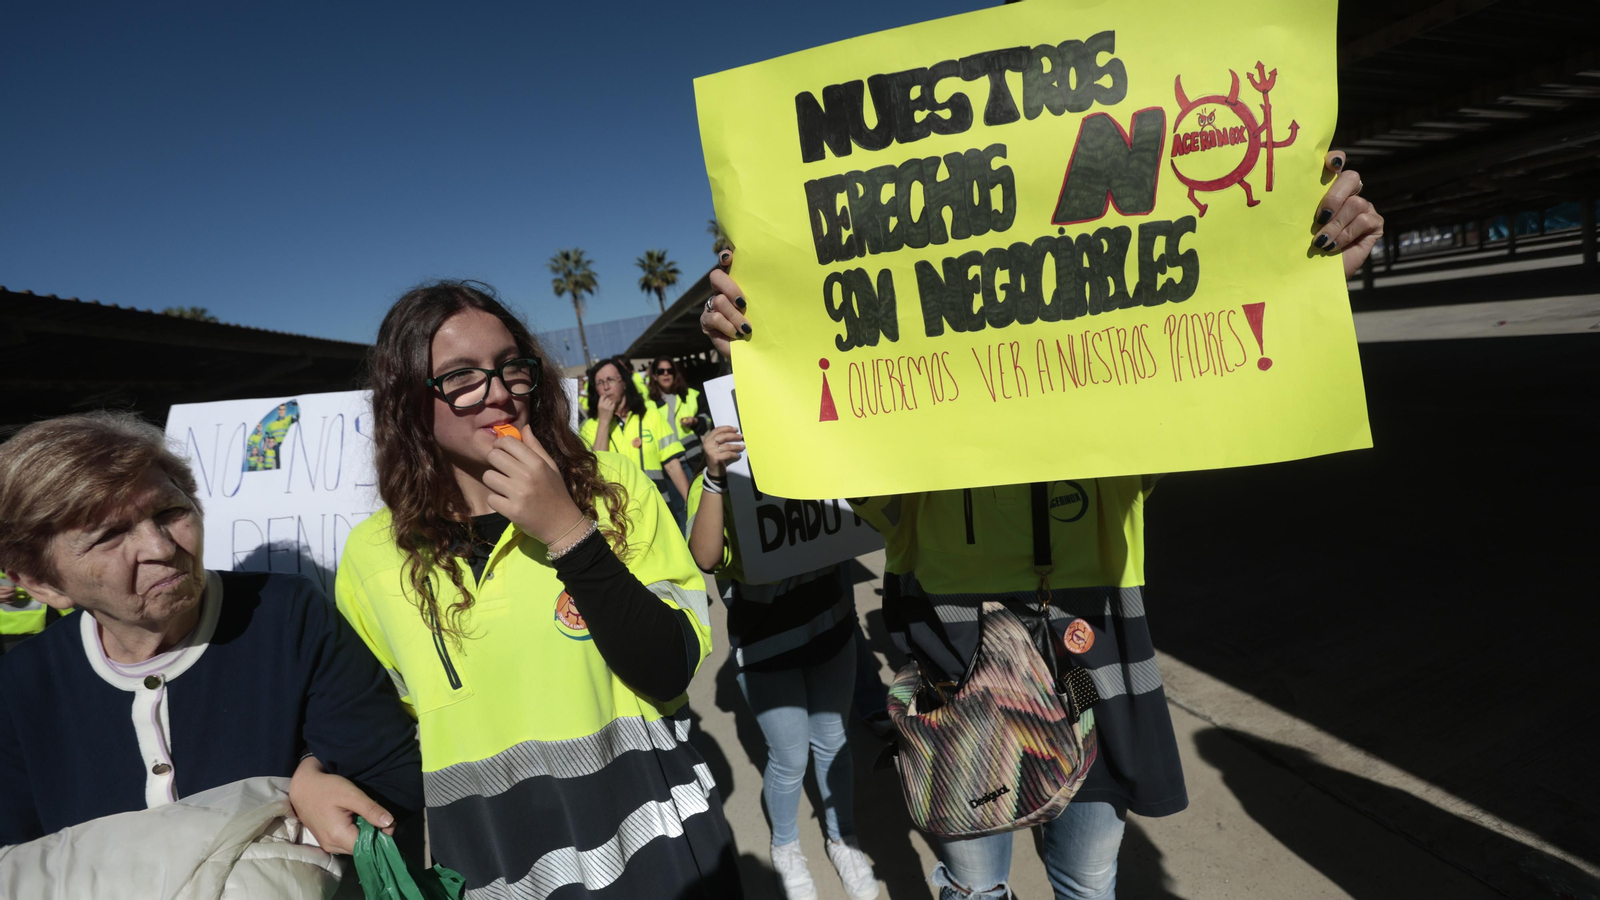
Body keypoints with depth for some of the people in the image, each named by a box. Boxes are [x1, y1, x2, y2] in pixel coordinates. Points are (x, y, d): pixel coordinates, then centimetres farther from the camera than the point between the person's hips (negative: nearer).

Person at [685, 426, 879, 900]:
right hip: (766, 646, -3)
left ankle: (842, 840, 42)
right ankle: (785, 848, 39)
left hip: (830, 625, 3)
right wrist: (714, 476, -39)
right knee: (790, 758, 9)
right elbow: (706, 557, -28)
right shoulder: (719, 481, -11)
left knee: (832, 743, 16)